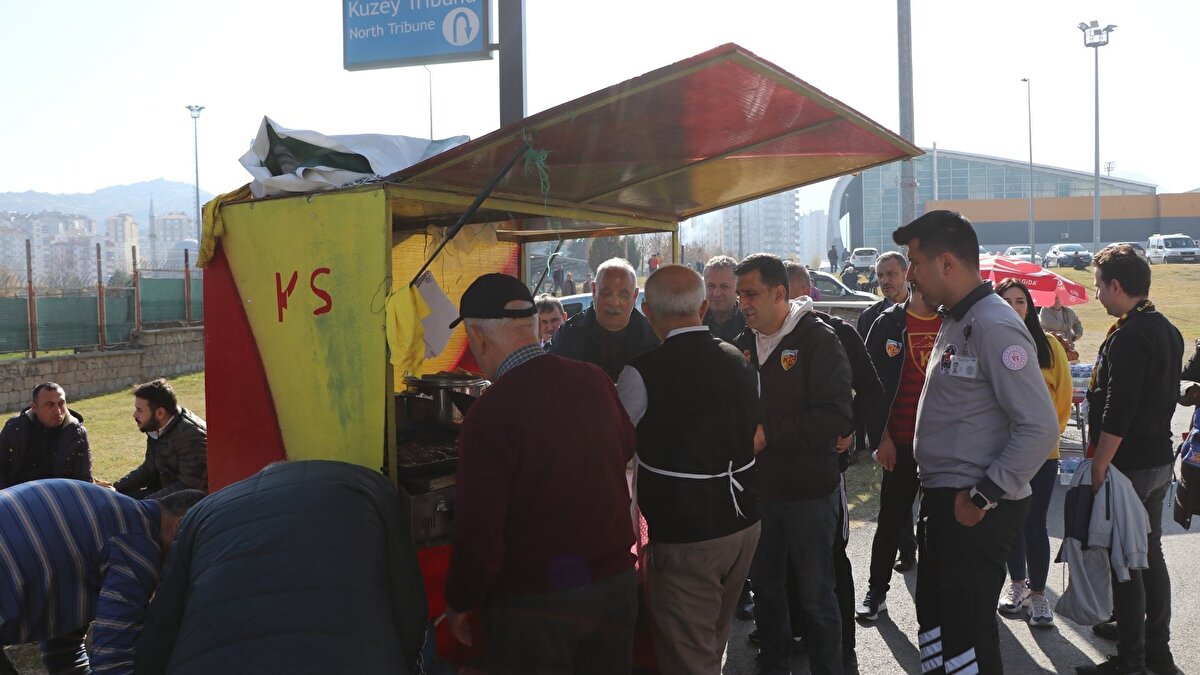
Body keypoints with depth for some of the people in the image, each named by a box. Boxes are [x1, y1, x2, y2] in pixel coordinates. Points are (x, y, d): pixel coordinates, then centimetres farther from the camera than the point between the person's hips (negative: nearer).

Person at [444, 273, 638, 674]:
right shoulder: (595, 381, -5)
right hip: (617, 580, 5)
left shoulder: (489, 414, -22)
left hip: (536, 603, -5)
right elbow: (627, 448, 15)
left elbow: (478, 531, -20)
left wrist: (460, 603, -4)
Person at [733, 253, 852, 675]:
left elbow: (835, 417, -19)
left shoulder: (817, 340, -10)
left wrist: (768, 434, -22)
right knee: (765, 586, 15)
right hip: (758, 490, 6)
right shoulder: (743, 345, 9)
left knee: (816, 596, 4)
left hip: (809, 493, -6)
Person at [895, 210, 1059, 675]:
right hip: (943, 502, 10)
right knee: (934, 619, 19)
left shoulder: (994, 326, -18)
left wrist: (984, 496, -19)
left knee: (966, 634, -3)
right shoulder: (956, 321, 13)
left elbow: (1040, 426, -22)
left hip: (977, 511, -10)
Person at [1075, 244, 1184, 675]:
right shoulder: (1167, 331, 11)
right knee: (1150, 555, 16)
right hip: (1160, 461, 10)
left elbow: (1118, 413, -24)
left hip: (1128, 464, -10)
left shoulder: (1128, 336, -20)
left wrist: (1099, 466, -18)